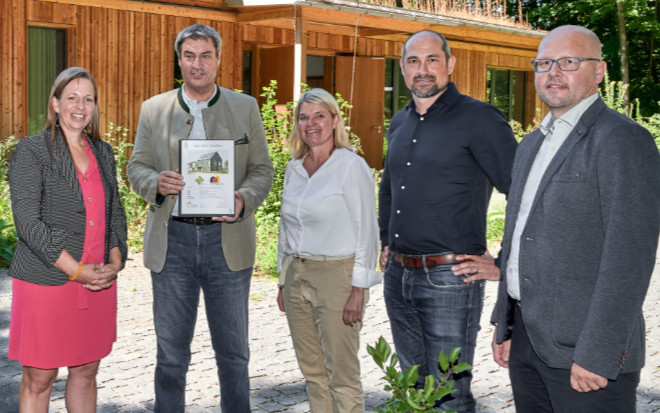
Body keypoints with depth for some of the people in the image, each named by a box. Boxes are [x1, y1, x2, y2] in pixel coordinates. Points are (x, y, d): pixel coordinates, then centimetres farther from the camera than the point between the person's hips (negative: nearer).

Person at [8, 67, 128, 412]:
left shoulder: (102, 153, 12)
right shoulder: (31, 151, -5)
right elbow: (27, 222, -13)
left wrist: (115, 262, 0)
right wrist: (76, 270, -17)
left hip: (98, 283, 5)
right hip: (46, 281, -5)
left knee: (86, 372, 13)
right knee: (39, 377, 1)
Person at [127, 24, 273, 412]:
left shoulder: (245, 107, 6)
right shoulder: (154, 109, 8)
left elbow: (262, 170, 5)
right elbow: (136, 167, 10)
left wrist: (244, 200, -16)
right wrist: (157, 182, -14)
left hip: (226, 238, 0)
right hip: (172, 239, 1)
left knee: (233, 350, 9)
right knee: (171, 352, 8)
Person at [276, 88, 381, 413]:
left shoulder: (351, 166, -9)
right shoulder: (294, 169, 10)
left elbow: (366, 231, -11)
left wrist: (358, 289, -15)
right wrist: (283, 282, 15)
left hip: (337, 275, -6)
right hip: (297, 276, 6)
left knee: (342, 375, -3)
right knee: (312, 370, 12)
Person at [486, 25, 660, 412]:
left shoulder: (623, 140, -11)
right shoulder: (532, 145, 16)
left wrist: (596, 355, -21)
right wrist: (505, 325, 16)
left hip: (586, 352, -7)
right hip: (526, 341, 8)